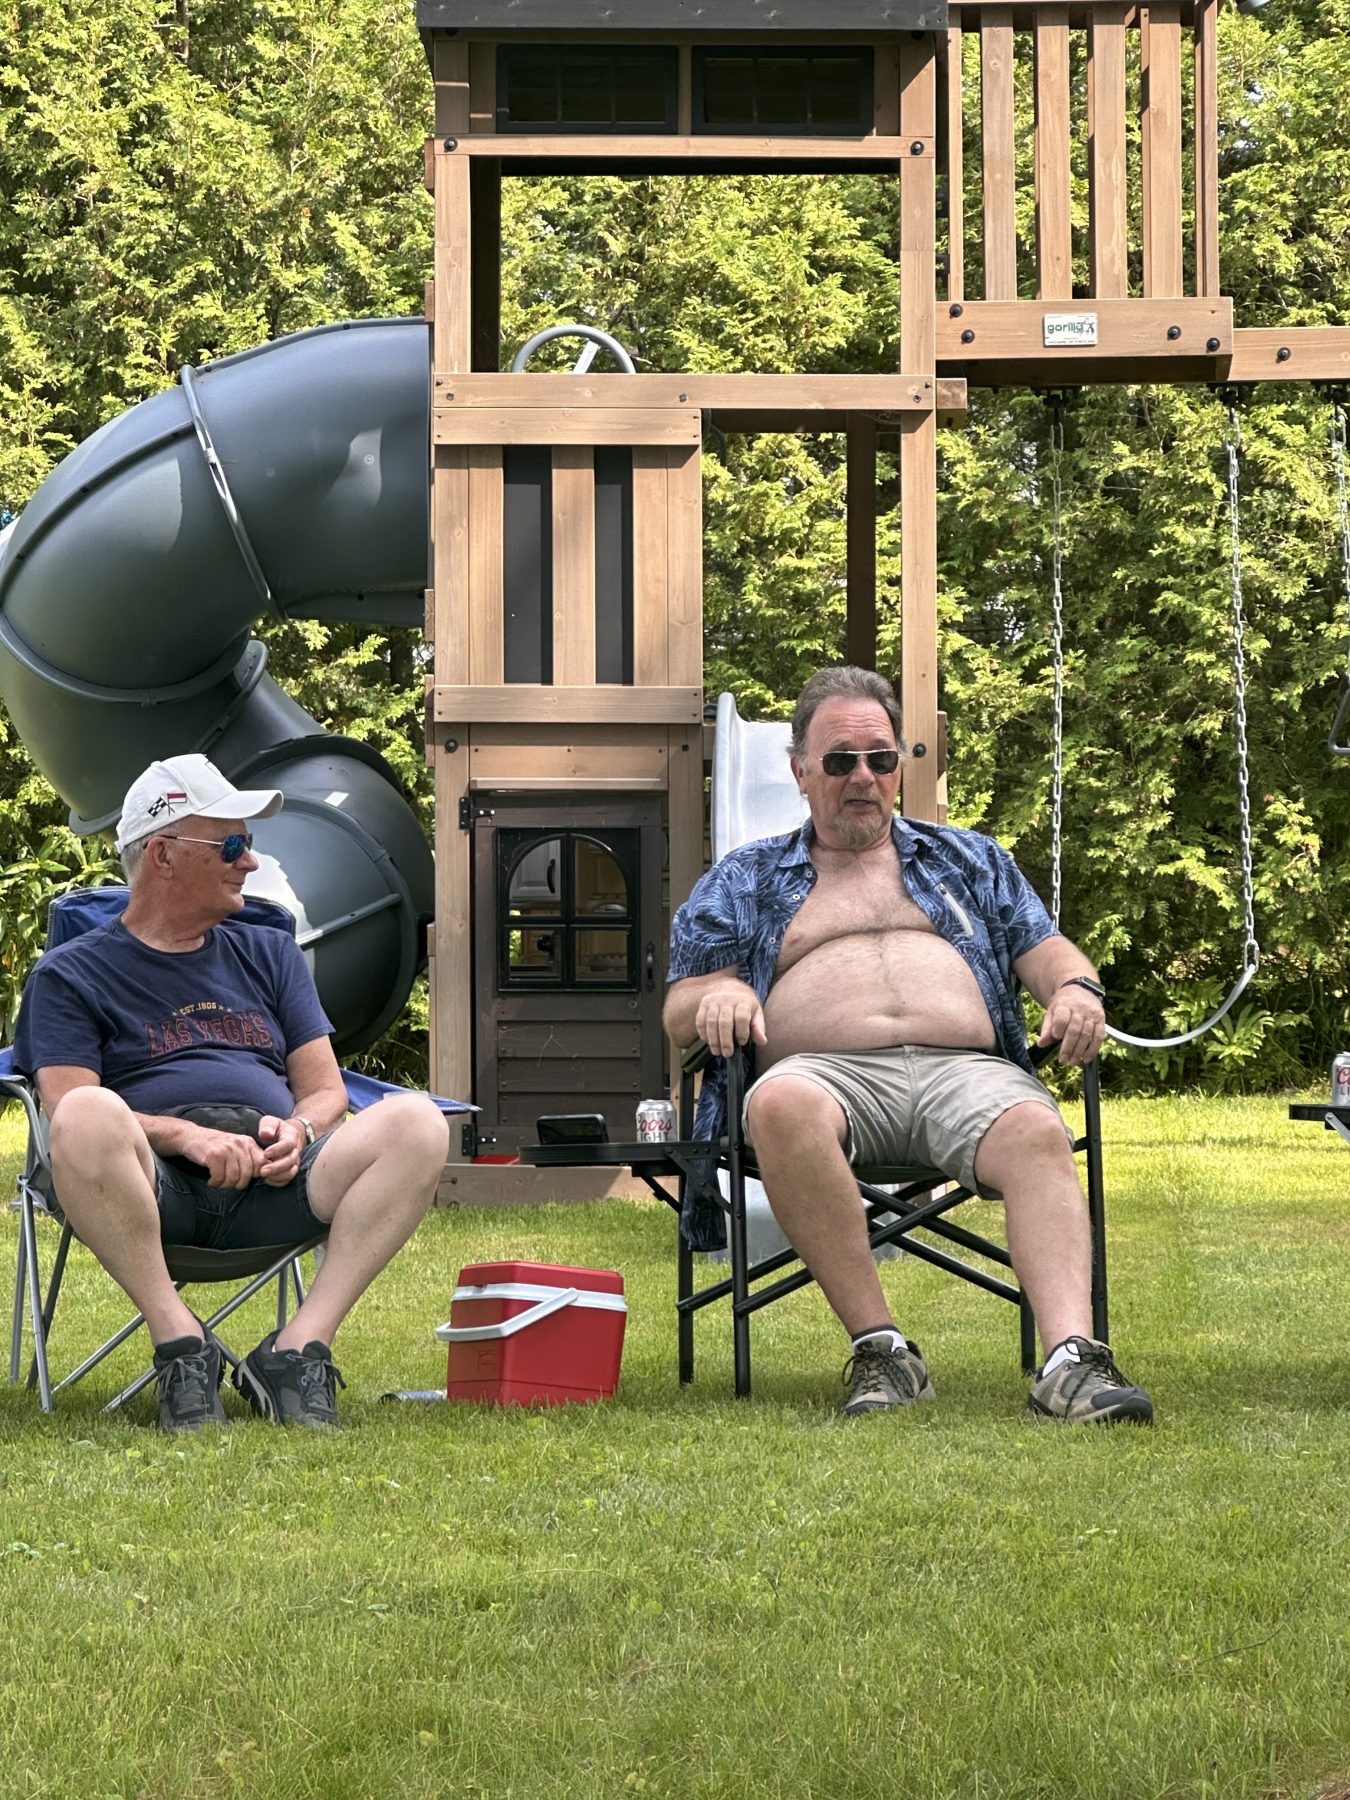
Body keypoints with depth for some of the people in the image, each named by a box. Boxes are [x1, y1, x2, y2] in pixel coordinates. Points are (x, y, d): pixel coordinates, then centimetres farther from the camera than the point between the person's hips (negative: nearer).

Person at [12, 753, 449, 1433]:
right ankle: (180, 1344, -27)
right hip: (154, 1186, -4)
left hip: (272, 1186, 4)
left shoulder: (270, 955, 27)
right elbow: (68, 1109, -2)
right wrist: (187, 1136, -19)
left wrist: (297, 1131, -5)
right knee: (90, 1118, -38)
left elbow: (325, 1089, 20)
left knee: (416, 1122, -23)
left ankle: (299, 1348, -26)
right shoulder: (70, 974, 13)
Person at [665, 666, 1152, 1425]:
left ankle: (1070, 1358, -52)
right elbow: (680, 1010, 17)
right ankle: (880, 1348, -37)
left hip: (965, 1069, 1)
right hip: (826, 1070, -1)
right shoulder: (743, 880, 26)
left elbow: (1043, 950, 20)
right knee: (782, 1105, -40)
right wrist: (717, 996, -7)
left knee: (1037, 1134, -34)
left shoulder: (970, 859, 31)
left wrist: (1076, 987, -4)